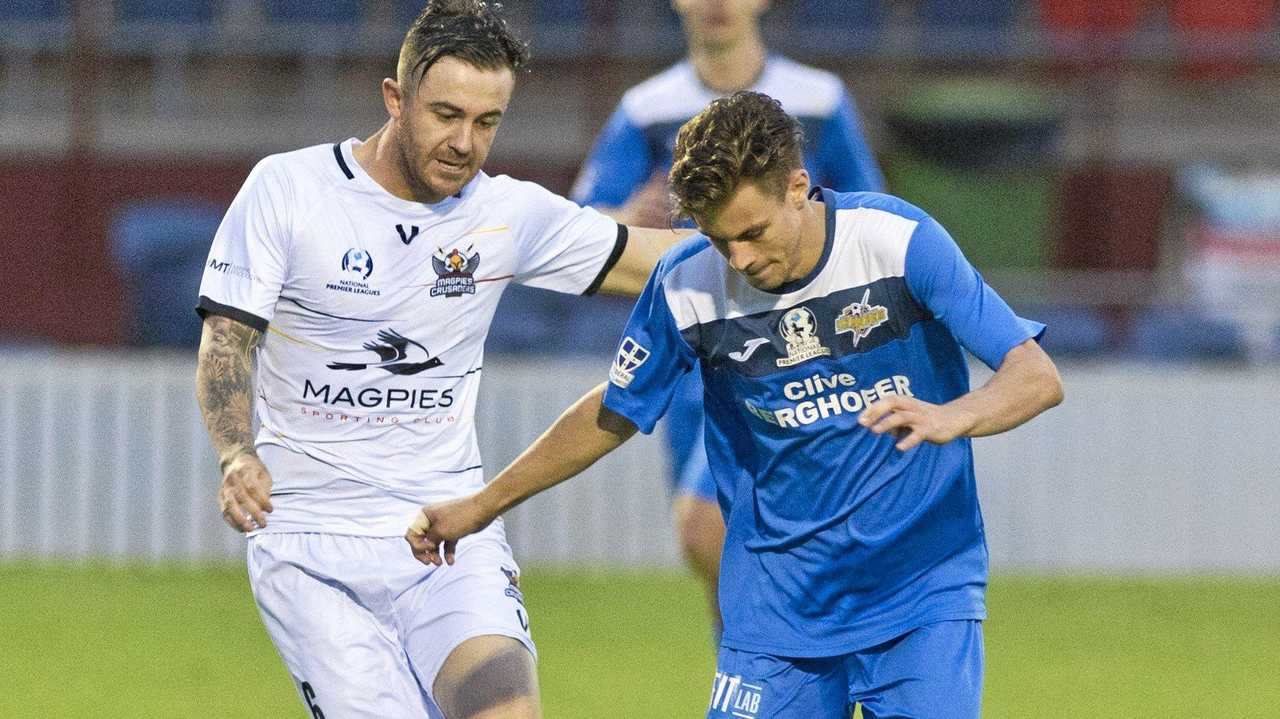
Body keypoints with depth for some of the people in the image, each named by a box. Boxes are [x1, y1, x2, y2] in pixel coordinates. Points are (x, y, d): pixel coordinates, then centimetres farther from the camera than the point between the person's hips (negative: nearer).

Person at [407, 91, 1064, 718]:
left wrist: (949, 418, -37)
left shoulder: (900, 241, -13)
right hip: (776, 607, 2)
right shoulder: (687, 284, -6)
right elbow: (614, 412, 12)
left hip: (923, 590, -2)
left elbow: (1036, 376, -15)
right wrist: (481, 506, 16)